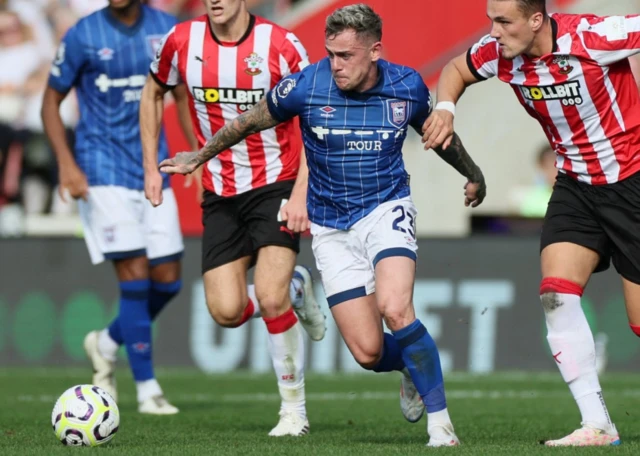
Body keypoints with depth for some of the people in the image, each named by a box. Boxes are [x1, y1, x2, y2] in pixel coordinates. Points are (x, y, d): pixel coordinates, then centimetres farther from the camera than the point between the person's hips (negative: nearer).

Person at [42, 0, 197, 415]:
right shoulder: (84, 35, -7)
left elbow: (183, 97, 14)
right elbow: (51, 101, 1)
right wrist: (67, 164, -11)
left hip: (153, 170, 4)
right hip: (105, 173, -4)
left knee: (168, 281, 2)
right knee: (135, 275, -11)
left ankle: (108, 343, 28)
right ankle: (147, 389, -4)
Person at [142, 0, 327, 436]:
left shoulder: (280, 44, -14)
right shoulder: (183, 41, -5)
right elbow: (153, 93, 15)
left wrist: (301, 193, -18)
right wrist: (151, 167, 10)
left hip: (275, 184, -4)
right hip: (220, 194, 4)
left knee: (270, 299, -18)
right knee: (227, 311, -7)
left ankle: (294, 408, 1)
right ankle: (295, 289, 27)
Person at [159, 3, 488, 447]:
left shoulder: (407, 87, -9)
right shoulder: (306, 85, -14)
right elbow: (250, 121, 5)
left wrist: (473, 174, 29)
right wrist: (201, 156, 16)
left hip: (387, 209, -1)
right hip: (331, 228, 1)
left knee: (395, 309, -29)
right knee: (370, 353, -7)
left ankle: (440, 422, -16)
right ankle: (413, 367, 31)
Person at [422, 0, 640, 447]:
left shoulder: (593, 37, -24)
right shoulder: (501, 54, -6)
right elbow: (457, 69, 14)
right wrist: (445, 107, -5)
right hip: (575, 187, 5)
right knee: (556, 293, -15)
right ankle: (597, 426, -12)